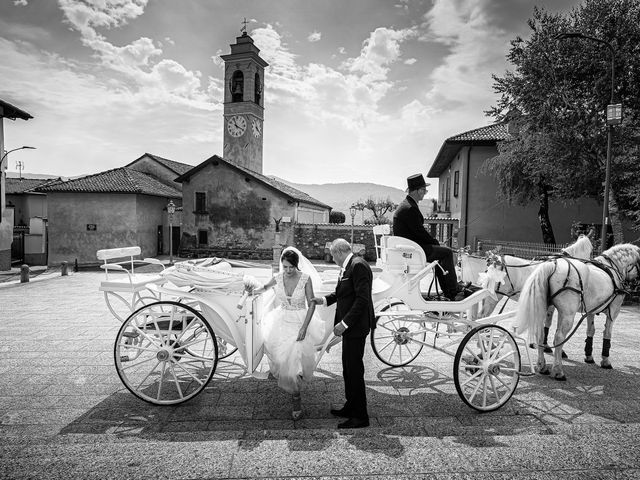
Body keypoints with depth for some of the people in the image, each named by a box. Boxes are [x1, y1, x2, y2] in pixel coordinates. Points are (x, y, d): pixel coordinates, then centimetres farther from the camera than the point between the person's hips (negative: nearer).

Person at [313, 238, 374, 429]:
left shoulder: (358, 266, -18)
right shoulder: (346, 268, 12)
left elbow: (362, 299, -23)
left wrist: (344, 323, -23)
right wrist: (325, 300, 8)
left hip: (355, 327, -10)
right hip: (349, 327, 10)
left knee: (355, 370, -1)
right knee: (348, 369, 20)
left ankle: (360, 417, 11)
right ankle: (351, 407, 35)